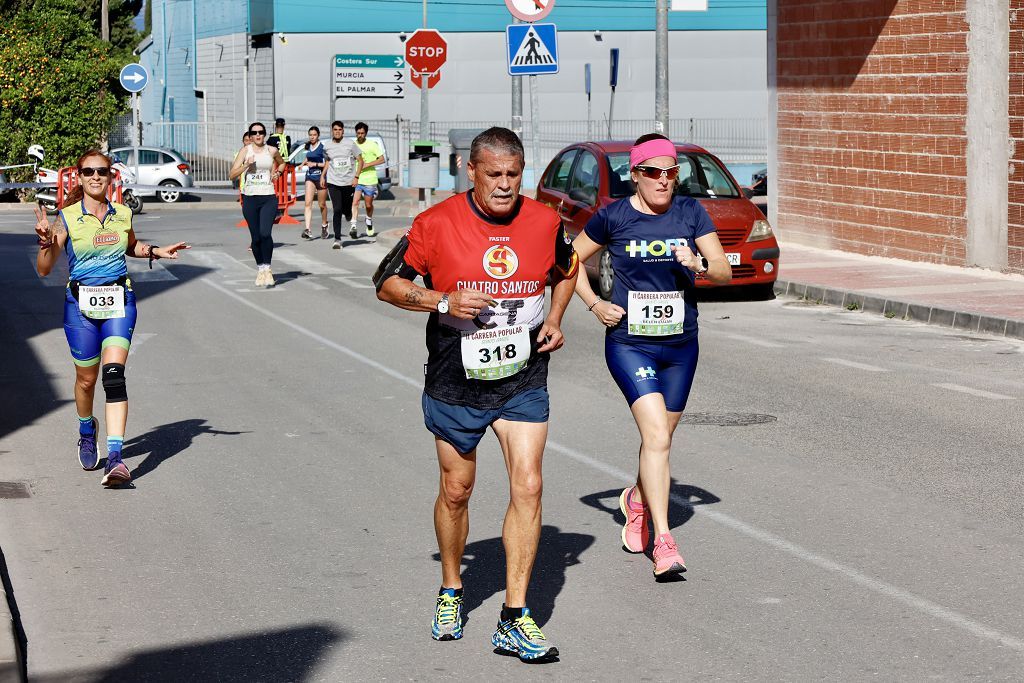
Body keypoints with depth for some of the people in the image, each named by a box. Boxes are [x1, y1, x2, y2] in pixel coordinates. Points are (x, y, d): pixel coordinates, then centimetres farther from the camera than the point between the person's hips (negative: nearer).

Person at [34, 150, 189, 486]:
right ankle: (87, 433, 43)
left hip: (119, 301, 1)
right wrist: (45, 242, -23)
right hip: (80, 303, -1)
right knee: (86, 378, 9)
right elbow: (44, 270, -6)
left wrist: (157, 251, 13)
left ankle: (115, 457, -24)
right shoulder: (67, 219, -4)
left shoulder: (123, 215, 6)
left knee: (114, 372, -16)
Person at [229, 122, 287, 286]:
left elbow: (282, 162, 28)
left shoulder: (272, 151, 5)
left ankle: (267, 268, -8)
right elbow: (232, 174, -4)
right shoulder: (245, 151, 2)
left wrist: (278, 172, 8)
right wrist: (247, 164, -17)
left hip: (268, 198, -1)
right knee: (255, 237, 5)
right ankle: (260, 269, 22)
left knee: (265, 233, -19)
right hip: (250, 198, 1)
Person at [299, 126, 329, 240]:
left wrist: (315, 164, -16)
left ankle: (324, 226, 33)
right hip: (310, 177, 5)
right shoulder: (308, 147, 10)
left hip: (321, 176, -5)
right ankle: (307, 230, -20)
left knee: (322, 205, 9)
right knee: (308, 203, -11)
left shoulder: (322, 147, -10)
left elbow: (328, 164, -12)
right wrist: (305, 162, 9)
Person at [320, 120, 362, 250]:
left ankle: (348, 213, 46)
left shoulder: (350, 144, -3)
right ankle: (337, 238, -8)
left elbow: (360, 161, 3)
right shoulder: (327, 146, 4)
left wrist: (356, 177, -7)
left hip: (348, 182, 0)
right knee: (337, 210, -9)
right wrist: (323, 176, 12)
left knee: (347, 209, 7)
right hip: (333, 182, 0)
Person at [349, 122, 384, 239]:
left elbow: (382, 159, -5)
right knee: (355, 202, -16)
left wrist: (367, 164, -15)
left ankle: (369, 222, 37)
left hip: (369, 179, -1)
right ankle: (354, 226, -22)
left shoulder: (372, 145, -2)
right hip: (355, 179, 1)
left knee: (368, 205, 10)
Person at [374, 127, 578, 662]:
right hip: (455, 384, -1)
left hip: (523, 382, 1)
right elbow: (388, 283, -4)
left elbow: (566, 270, 19)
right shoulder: (437, 224, -11)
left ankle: (515, 620, -6)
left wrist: (555, 318, 2)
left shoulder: (544, 222, -3)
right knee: (455, 491, 12)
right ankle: (450, 593, 36)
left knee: (527, 487, -10)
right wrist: (443, 301, -19)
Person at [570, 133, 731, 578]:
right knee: (656, 436, -18)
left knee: (660, 437, 16)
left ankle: (637, 500, 47)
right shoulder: (614, 217, -4)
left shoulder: (691, 212, 1)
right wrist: (594, 304, -2)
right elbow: (571, 260, 10)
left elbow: (725, 273, 0)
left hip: (681, 345, 4)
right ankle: (663, 541, -18)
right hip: (629, 344, -3)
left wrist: (698, 264, -21)